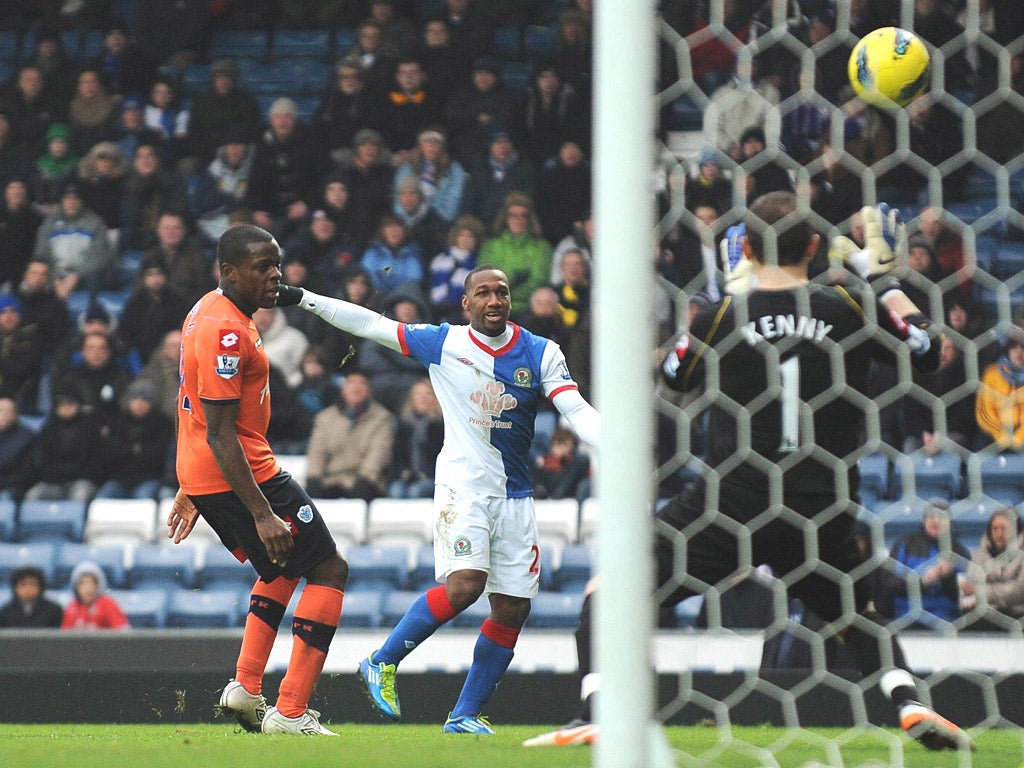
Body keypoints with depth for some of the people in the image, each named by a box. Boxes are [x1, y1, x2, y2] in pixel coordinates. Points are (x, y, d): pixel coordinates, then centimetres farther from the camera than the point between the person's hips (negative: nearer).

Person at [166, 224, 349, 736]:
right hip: (241, 476, -10)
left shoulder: (208, 312, 11)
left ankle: (245, 689, 17)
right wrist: (263, 515, -27)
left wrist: (190, 492, 26)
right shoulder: (226, 331, -21)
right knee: (329, 570, -3)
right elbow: (221, 435, -25)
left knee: (282, 569, 28)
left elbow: (191, 411, 20)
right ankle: (290, 713, -9)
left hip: (200, 477, 10)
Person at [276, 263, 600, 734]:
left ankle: (464, 716, 12)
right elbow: (371, 325, 5)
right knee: (464, 584, -24)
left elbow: (578, 412, -4)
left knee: (512, 609, 0)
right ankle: (382, 663, -5)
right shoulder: (442, 343, 1)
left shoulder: (542, 354, 4)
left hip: (515, 496, 4)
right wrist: (302, 299, 4)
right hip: (462, 483, -4)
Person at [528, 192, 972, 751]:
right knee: (855, 611, 28)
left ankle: (596, 716, -10)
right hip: (821, 512, 3)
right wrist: (883, 277, 24)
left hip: (732, 509, -3)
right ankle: (912, 707, 4)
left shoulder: (723, 315, -3)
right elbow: (926, 351, 16)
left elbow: (674, 375, 18)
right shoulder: (848, 309, 1)